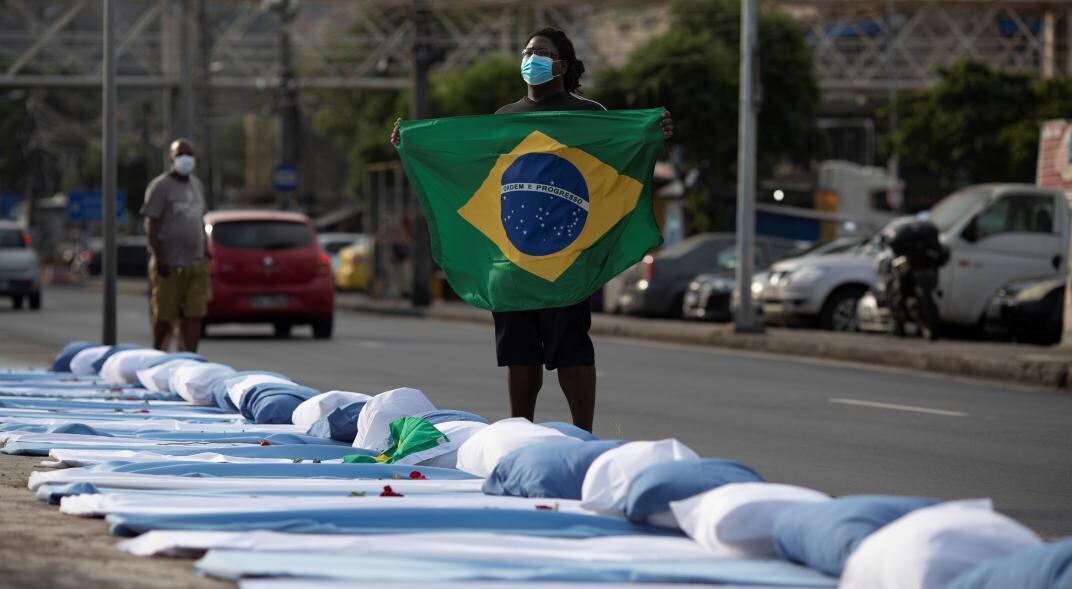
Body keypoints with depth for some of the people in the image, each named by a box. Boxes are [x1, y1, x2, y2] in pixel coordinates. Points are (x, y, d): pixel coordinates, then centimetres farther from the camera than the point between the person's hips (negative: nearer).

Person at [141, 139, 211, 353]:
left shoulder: (197, 186, 18)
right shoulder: (160, 186, -4)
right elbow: (151, 224, -9)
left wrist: (206, 252, 18)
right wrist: (159, 258, -16)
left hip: (196, 263, 6)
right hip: (170, 264, -6)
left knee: (193, 315, -2)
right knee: (164, 316, 0)